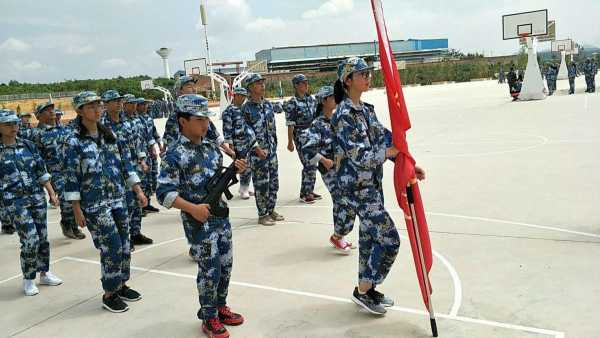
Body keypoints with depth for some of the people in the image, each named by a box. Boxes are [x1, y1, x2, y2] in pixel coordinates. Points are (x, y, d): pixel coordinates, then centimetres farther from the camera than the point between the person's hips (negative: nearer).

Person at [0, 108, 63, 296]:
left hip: (37, 196, 4)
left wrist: (52, 194, 8)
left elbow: (41, 172, 9)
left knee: (43, 238, 9)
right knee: (30, 240, -9)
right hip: (16, 201, -4)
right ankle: (28, 280, 10)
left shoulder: (28, 145, 5)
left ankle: (44, 273, 27)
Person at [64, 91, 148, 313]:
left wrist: (138, 191, 7)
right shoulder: (75, 142, -8)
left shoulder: (110, 135, 8)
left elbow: (126, 164, 11)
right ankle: (109, 295, 12)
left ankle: (121, 285, 29)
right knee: (111, 248, -4)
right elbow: (72, 178, -9)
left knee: (124, 245, 11)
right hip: (95, 204, -6)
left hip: (118, 199, 6)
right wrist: (77, 210, -11)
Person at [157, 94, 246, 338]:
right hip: (199, 222, -7)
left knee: (226, 265, 16)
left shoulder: (212, 147, 7)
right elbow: (164, 193, -18)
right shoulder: (175, 155, -16)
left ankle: (220, 307, 36)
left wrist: (234, 170, -2)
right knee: (209, 271, 2)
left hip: (221, 216, 7)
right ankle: (209, 318, 21)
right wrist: (192, 208, -28)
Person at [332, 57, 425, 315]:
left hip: (372, 184, 9)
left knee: (370, 236, 16)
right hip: (357, 187, -9)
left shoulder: (366, 109, 11)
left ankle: (367, 288, 30)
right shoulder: (343, 115, -17)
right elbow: (359, 156, -23)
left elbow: (386, 141, 9)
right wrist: (388, 152, -20)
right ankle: (363, 291, 9)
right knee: (388, 238, -6)